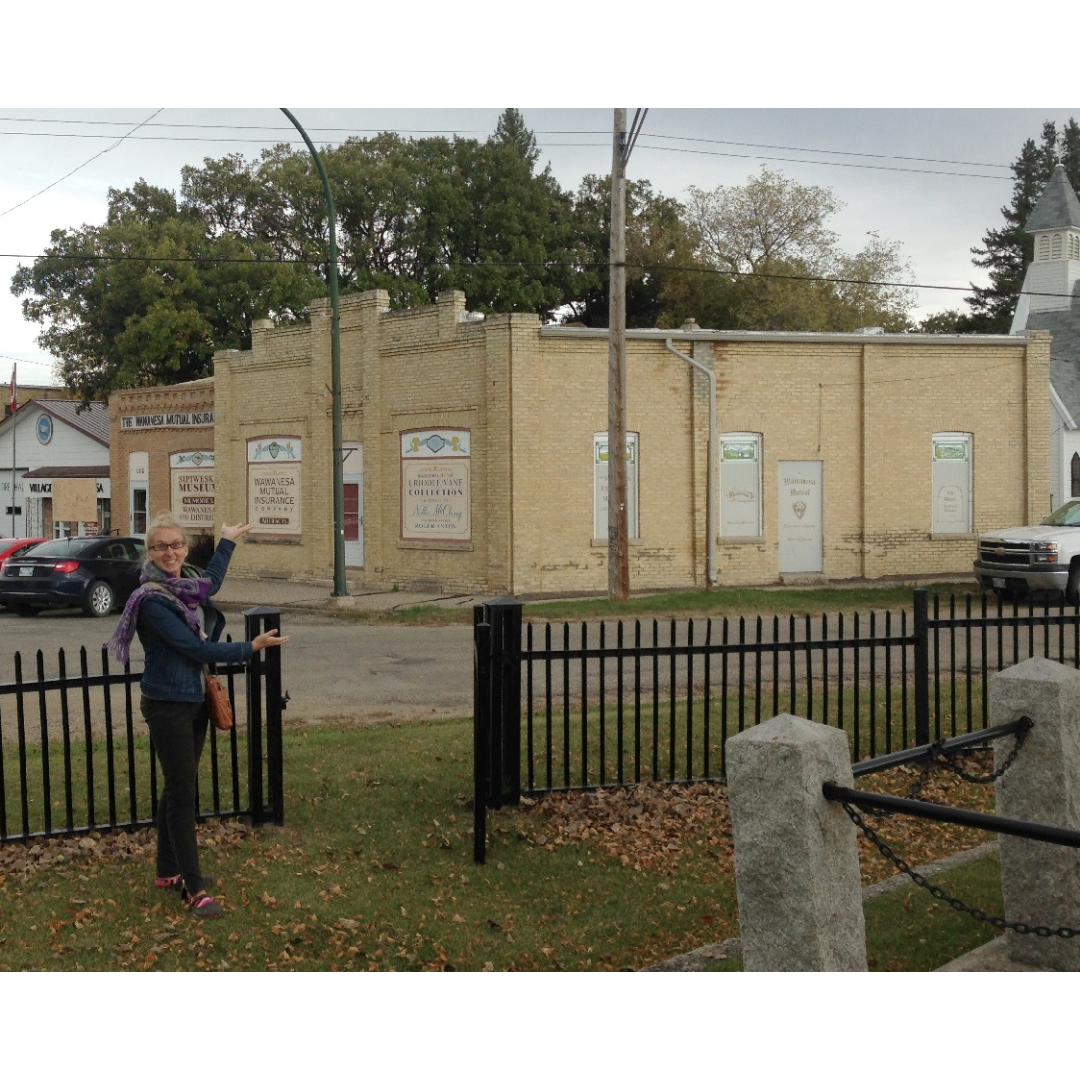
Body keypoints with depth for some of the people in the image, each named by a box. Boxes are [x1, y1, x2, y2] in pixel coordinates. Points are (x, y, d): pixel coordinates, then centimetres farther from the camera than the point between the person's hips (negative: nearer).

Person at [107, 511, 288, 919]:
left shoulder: (188, 583, 4)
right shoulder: (152, 601, -21)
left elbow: (209, 585, 30)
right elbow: (195, 648, -21)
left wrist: (227, 542, 39)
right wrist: (250, 648, -14)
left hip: (195, 699, 8)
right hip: (167, 705, -8)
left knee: (178, 787, 16)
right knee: (182, 793, -6)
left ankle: (169, 871, 28)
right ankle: (194, 890, -2)